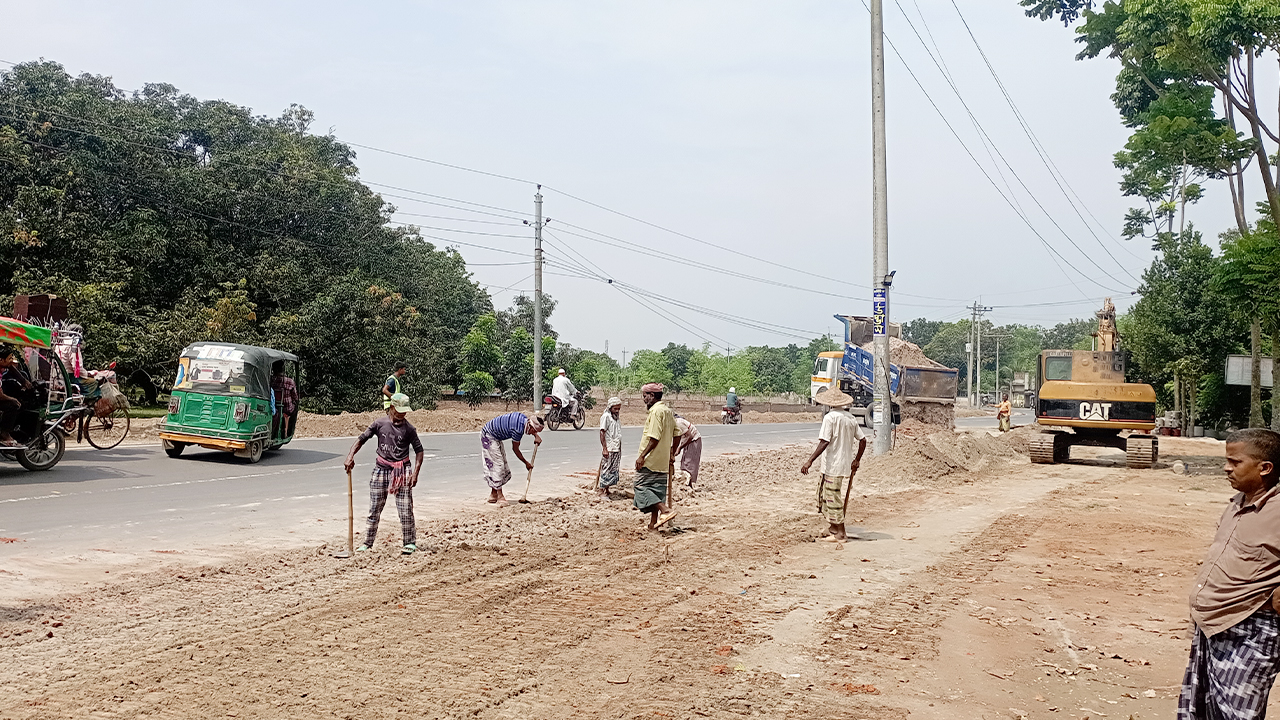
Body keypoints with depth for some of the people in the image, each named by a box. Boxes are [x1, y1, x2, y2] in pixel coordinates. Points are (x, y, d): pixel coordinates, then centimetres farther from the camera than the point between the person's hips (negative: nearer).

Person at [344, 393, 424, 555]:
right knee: (374, 509, 7)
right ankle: (368, 542, 17)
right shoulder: (379, 423, 1)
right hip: (381, 469, 2)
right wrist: (350, 456, -13)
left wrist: (415, 473, -9)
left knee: (405, 510, -3)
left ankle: (410, 542, 10)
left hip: (402, 471, -1)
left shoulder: (408, 428, -2)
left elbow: (419, 450, 1)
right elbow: (361, 439, 3)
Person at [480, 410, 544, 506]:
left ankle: (493, 495, 19)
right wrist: (526, 463, -3)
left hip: (495, 437, 10)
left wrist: (536, 436, 3)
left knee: (503, 465, 12)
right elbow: (515, 449, -15)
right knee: (496, 465, -12)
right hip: (488, 436, -10)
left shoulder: (523, 417, -6)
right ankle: (500, 497, -10)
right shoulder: (518, 429, -30)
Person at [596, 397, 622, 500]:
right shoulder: (606, 416, -10)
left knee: (614, 470, 10)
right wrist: (604, 448, -19)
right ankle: (600, 491, 0)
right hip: (609, 449, -8)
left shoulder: (616, 418, 15)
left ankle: (606, 490, 17)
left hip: (616, 449, 8)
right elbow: (602, 433, -14)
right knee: (607, 470, -6)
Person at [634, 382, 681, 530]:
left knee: (641, 486, -4)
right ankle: (653, 523, 15)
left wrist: (642, 456, -20)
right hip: (663, 461, 9)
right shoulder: (668, 411, 13)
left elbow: (654, 438, -23)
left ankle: (666, 510, -16)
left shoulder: (656, 411, -16)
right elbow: (677, 435, 17)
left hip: (650, 460, -9)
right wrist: (672, 454, 25)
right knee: (656, 489, 11)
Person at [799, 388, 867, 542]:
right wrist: (857, 460, 21)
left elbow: (824, 442, -20)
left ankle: (840, 533, 4)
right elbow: (863, 440, 9)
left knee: (834, 498, 0)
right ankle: (833, 528, 26)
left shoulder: (830, 417, -13)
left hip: (833, 465, -7)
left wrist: (810, 461, -19)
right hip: (847, 465, 7)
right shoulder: (851, 418, 7)